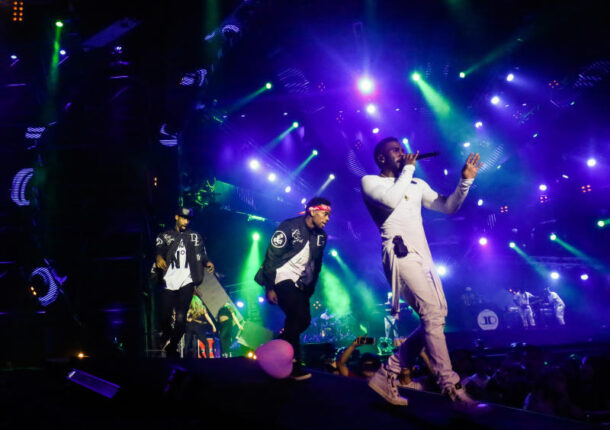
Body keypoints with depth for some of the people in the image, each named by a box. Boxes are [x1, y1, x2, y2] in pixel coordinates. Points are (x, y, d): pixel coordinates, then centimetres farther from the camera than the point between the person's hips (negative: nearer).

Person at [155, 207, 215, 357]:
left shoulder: (195, 236, 18)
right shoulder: (165, 236, 13)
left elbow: (201, 254, 12)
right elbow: (159, 248, -3)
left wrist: (207, 263, -11)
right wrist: (159, 257, -27)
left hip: (186, 281, 0)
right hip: (169, 281, 0)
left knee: (180, 317, -10)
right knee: (165, 316, -1)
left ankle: (172, 348, 5)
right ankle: (166, 335, 33)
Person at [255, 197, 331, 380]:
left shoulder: (321, 236, 7)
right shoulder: (290, 227, -13)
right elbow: (272, 256, -14)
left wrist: (310, 290, 16)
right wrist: (269, 288, -17)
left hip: (300, 284, 8)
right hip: (283, 280, -8)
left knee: (304, 320, 2)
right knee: (298, 316, -20)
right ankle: (292, 364, -14)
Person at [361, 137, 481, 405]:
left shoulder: (417, 185, 25)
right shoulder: (370, 182, 5)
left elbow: (448, 207, 20)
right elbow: (391, 199, -16)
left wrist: (466, 180, 6)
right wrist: (408, 169, -4)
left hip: (422, 256, 8)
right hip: (400, 254, -8)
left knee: (434, 318, 2)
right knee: (433, 314, -20)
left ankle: (387, 375, 8)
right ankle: (451, 388, -20)